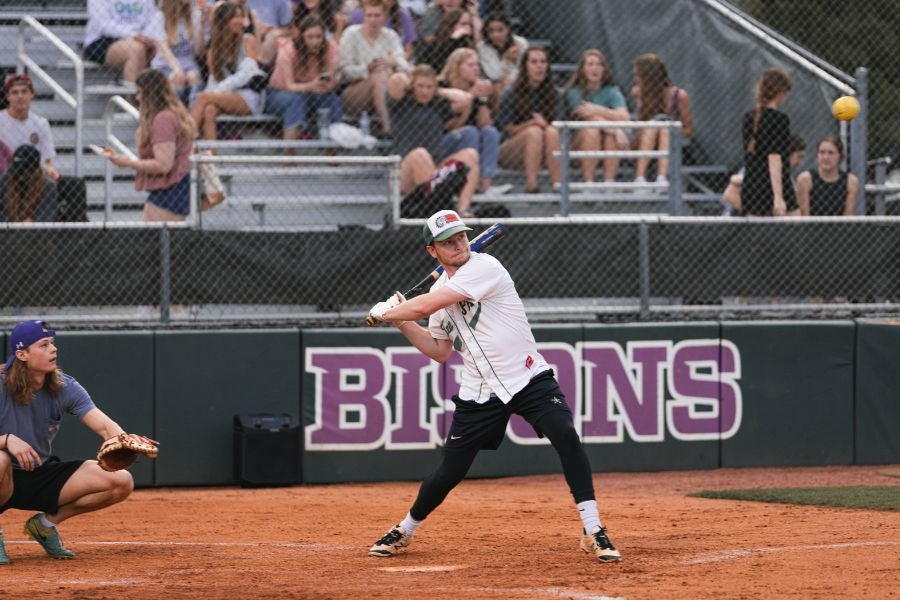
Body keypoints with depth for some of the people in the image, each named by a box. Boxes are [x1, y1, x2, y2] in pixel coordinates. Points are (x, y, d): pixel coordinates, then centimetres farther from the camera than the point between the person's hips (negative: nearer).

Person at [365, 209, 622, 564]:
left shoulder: (484, 268, -15)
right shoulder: (441, 290, 9)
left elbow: (424, 307, -20)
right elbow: (439, 351, 20)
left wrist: (384, 312, -3)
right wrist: (401, 322, 10)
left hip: (529, 379, -5)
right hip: (479, 394, 5)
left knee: (566, 436, -28)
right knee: (449, 473, 6)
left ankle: (593, 533, -22)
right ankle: (404, 531, 31)